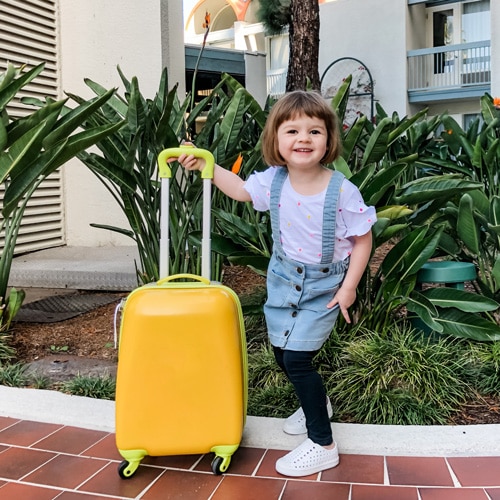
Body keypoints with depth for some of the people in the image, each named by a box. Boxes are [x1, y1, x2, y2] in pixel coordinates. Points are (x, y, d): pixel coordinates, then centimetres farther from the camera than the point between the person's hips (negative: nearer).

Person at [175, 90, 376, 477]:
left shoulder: (342, 191, -22)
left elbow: (362, 240, -11)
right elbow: (240, 189, 11)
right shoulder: (273, 181, -10)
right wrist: (205, 165, 4)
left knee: (297, 357, -11)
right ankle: (316, 402, 47)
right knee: (282, 352, 16)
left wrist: (349, 287, -14)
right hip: (284, 278, 6)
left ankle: (323, 445, 5)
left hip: (324, 286, -5)